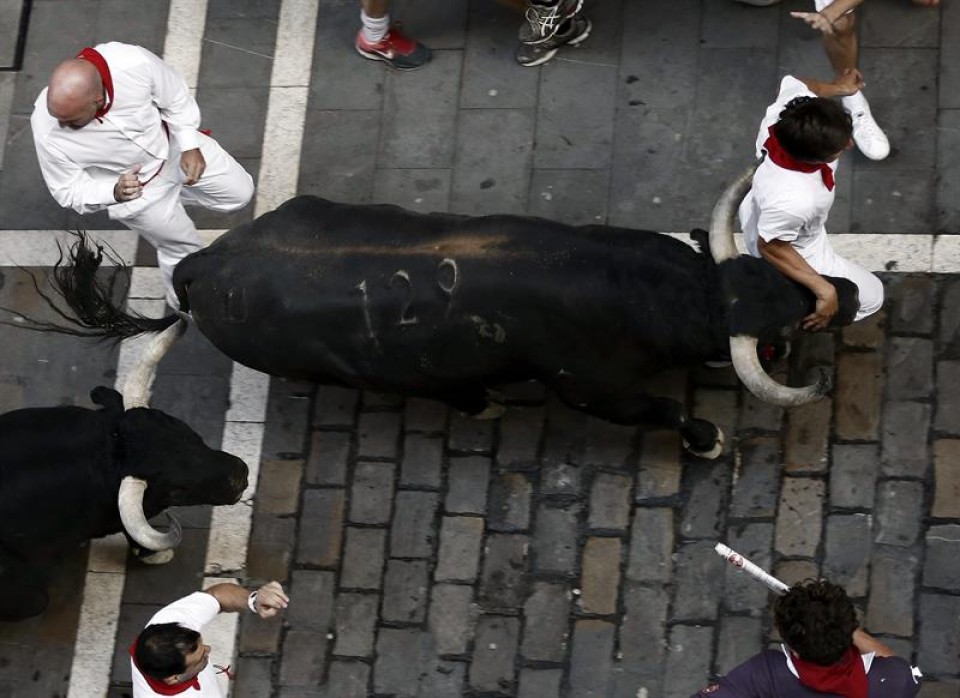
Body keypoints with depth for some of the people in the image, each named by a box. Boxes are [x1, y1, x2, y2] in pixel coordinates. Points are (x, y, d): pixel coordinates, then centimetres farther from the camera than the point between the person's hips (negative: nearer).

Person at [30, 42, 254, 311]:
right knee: (182, 248, 18)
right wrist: (114, 193, -40)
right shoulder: (48, 132, -40)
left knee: (240, 192, 18)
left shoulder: (133, 63, -41)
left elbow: (176, 98, -16)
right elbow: (69, 192, -21)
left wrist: (190, 146, -21)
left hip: (172, 146, 2)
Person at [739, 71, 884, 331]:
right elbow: (770, 247, -32)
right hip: (796, 253, -7)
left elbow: (793, 84, -9)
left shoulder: (789, 113, -34)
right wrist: (824, 290, -27)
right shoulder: (793, 201, -51)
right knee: (871, 296, 12)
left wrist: (836, 87, 10)